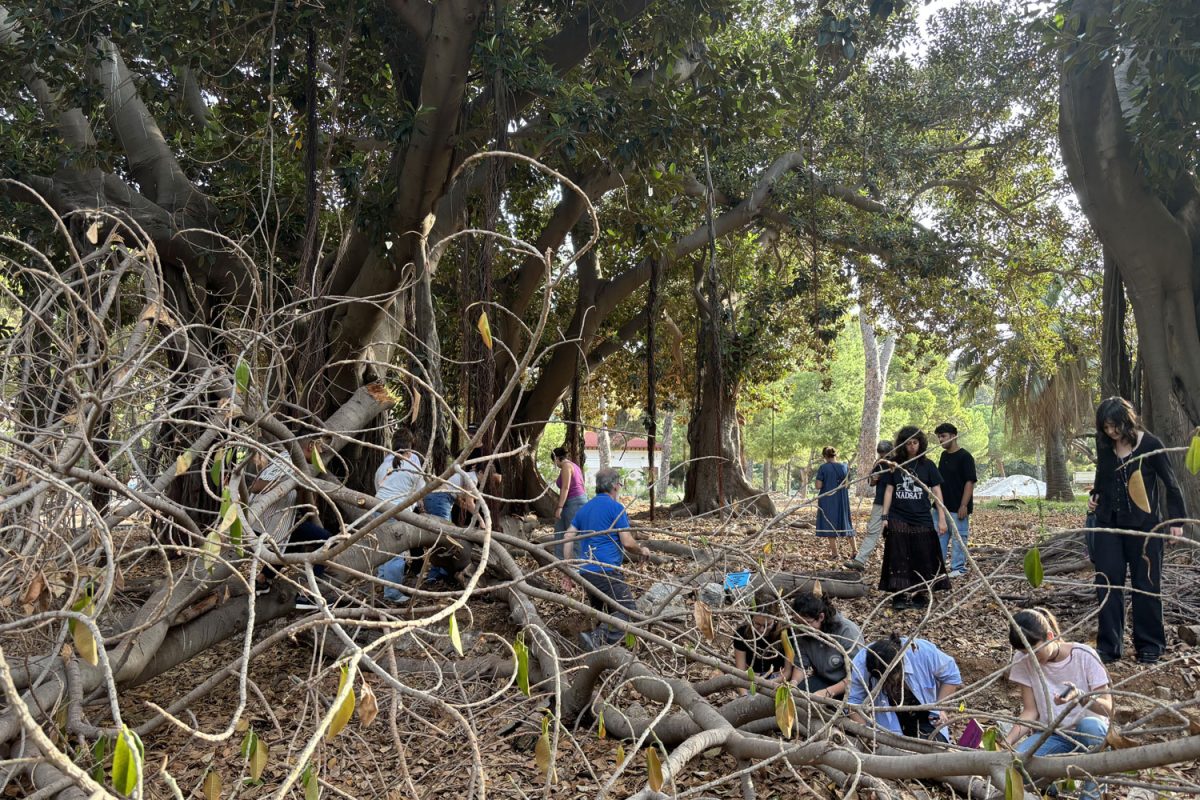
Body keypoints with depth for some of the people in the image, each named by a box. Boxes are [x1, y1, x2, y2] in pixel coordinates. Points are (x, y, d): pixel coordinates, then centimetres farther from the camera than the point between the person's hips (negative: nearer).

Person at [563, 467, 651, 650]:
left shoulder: (585, 508, 19)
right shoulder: (616, 507, -2)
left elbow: (568, 537, 16)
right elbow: (628, 543, -8)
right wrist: (642, 551, 12)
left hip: (586, 571, 8)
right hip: (607, 570, -8)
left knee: (599, 613, 19)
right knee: (625, 611, -10)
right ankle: (597, 637, -30)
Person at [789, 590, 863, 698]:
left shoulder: (847, 632, -25)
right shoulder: (802, 632, -9)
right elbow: (800, 664, -1)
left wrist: (827, 692, -34)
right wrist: (793, 682, -21)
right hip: (822, 680, 4)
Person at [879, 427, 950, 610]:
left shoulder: (927, 465, 2)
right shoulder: (896, 465, 6)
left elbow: (937, 492, 1)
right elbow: (889, 490, 8)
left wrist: (942, 518, -4)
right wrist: (885, 516, 2)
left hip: (922, 520, -1)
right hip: (898, 520, 1)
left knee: (922, 559, 2)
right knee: (898, 559, 1)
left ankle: (920, 595, 14)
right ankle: (899, 596, 6)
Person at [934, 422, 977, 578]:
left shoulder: (965, 456, -11)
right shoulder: (944, 456, 12)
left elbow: (970, 482, -15)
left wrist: (964, 505, -19)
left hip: (958, 507, -8)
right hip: (942, 505, 8)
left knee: (958, 538, 1)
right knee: (939, 536, 11)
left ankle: (958, 568, 10)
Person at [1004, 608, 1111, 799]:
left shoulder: (1084, 655, -16)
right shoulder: (1022, 661, -8)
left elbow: (1108, 709, -15)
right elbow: (1031, 712, -5)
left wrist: (1081, 696, -37)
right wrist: (1007, 741, -22)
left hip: (1088, 734, -1)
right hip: (1050, 735, 2)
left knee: (1090, 725, -39)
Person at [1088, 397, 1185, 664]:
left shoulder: (1150, 444, -10)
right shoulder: (1104, 445, 2)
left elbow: (1170, 483, -3)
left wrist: (1176, 520, -6)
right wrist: (1095, 497, 3)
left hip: (1143, 525, -3)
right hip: (1108, 523, 3)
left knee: (1146, 584, 6)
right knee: (1107, 584, 2)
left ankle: (1150, 645, 19)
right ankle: (1108, 646, 9)